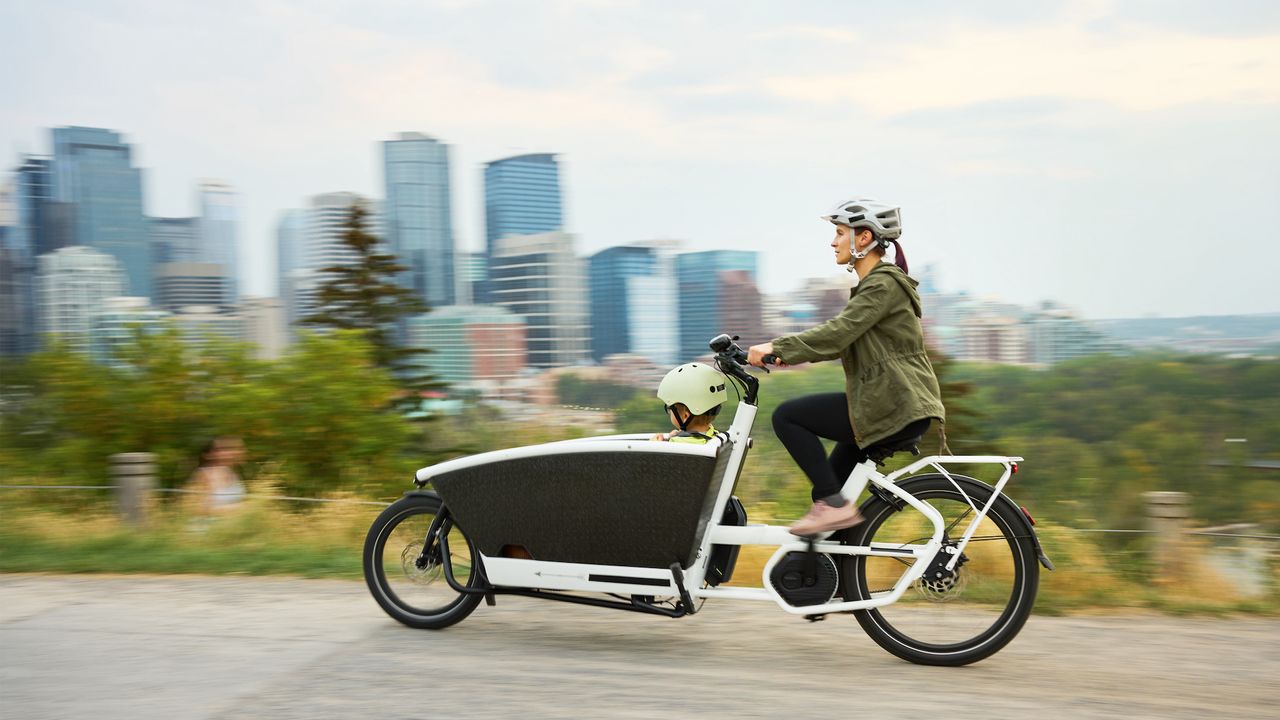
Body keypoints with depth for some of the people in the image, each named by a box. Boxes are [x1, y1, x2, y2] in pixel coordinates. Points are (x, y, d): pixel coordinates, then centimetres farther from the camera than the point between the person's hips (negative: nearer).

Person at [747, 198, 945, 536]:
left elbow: (838, 333, -23)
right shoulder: (872, 284, 19)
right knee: (831, 481, 15)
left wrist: (778, 347, -22)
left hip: (894, 407, -10)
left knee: (787, 417, -11)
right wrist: (785, 352, 1)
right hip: (892, 404, 10)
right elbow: (841, 337, 14)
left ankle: (834, 505, -7)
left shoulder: (884, 283, -12)